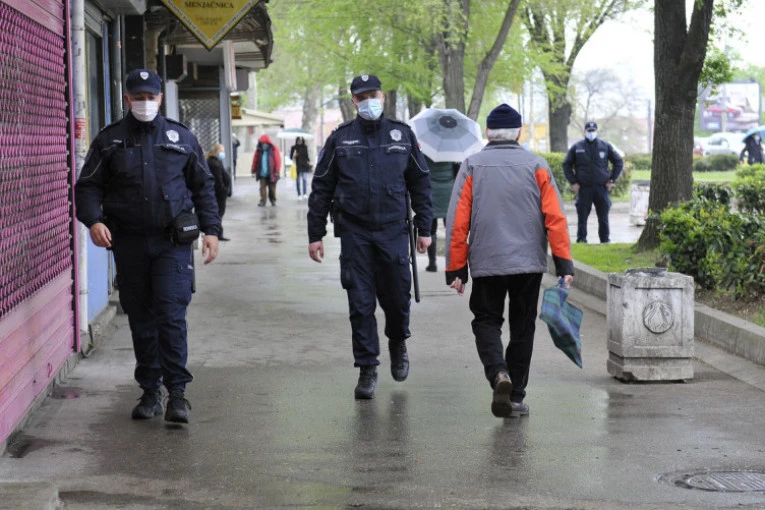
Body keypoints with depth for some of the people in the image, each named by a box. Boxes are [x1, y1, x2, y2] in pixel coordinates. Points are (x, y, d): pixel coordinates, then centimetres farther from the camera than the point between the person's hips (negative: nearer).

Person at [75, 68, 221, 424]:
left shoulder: (181, 138, 10)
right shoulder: (109, 141, 9)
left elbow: (203, 186, 15)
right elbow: (88, 186, 6)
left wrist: (211, 230, 6)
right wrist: (93, 220, -13)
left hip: (172, 241, -1)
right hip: (129, 243, 1)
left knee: (171, 315, -11)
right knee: (140, 320, 7)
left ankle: (177, 392, -6)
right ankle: (150, 391, 18)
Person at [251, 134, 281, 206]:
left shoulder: (274, 149, -5)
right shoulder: (259, 150, 3)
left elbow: (278, 160, -8)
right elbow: (255, 161, 5)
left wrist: (277, 171, -13)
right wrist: (254, 171, 3)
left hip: (271, 173, -2)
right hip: (262, 173, 2)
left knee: (272, 187, 9)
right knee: (262, 187, -2)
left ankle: (273, 200, 24)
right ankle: (263, 201, 0)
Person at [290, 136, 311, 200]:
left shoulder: (305, 147, 7)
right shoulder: (294, 148, 1)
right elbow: (291, 157, 3)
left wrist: (308, 161, 3)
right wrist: (294, 156, -18)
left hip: (304, 165, 1)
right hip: (297, 166, -1)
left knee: (304, 179, -12)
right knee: (298, 181, 3)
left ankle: (305, 194, -13)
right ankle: (299, 195, 8)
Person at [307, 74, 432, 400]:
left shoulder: (402, 135, 6)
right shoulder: (340, 139, 5)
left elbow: (420, 184, 11)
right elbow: (321, 189, 7)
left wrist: (424, 229, 7)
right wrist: (315, 234, 3)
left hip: (393, 231, 0)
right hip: (354, 232, 0)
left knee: (397, 296, 4)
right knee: (360, 303, -1)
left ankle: (398, 343, 35)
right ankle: (367, 370, 8)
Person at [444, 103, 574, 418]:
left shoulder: (471, 167, 0)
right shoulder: (537, 166, 2)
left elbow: (457, 222, -3)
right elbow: (555, 218, -4)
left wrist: (456, 269, 2)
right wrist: (564, 264, -2)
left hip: (486, 263, -1)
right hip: (529, 263, 1)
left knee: (486, 321, 12)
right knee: (522, 328, 12)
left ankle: (498, 373, -15)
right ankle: (516, 397, 14)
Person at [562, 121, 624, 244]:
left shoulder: (606, 146, 6)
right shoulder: (576, 147, 4)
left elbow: (619, 162, 12)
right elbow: (566, 165, 10)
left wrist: (612, 180, 5)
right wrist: (573, 182, 1)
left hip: (601, 188, 0)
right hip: (583, 188, 0)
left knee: (603, 217, 3)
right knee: (582, 216, -1)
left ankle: (605, 240, 12)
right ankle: (581, 240, 6)